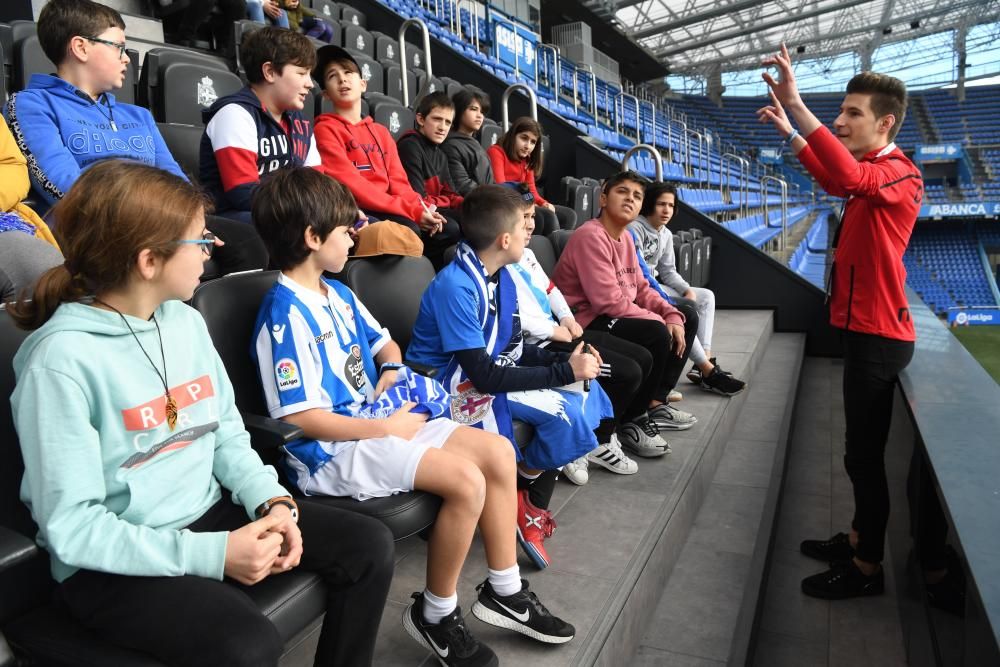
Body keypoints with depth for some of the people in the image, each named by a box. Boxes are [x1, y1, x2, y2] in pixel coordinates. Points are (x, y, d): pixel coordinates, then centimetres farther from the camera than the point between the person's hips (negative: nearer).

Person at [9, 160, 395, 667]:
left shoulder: (186, 321, 4)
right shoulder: (61, 360, -20)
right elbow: (71, 527, -19)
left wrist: (273, 501, -10)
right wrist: (211, 554, -24)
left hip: (210, 514, 7)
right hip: (113, 561, -6)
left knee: (370, 545, -3)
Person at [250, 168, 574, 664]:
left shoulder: (338, 293, 12)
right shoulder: (285, 315, -17)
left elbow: (382, 341, 26)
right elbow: (300, 418, -21)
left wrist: (393, 371, 3)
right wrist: (387, 428, -17)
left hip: (377, 421, 10)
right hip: (331, 450, -9)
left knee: (498, 452, -1)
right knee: (466, 479, -25)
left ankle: (504, 591, 14)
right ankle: (435, 615, 0)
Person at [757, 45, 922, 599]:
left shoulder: (899, 174, -16)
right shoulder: (873, 173, 15)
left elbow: (849, 177, -39)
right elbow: (833, 182, 34)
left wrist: (796, 105, -40)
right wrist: (791, 133, 21)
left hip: (878, 334, -10)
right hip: (864, 327, 10)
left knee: (864, 452, -2)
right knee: (862, 448, 18)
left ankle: (867, 569, 11)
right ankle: (859, 539, 32)